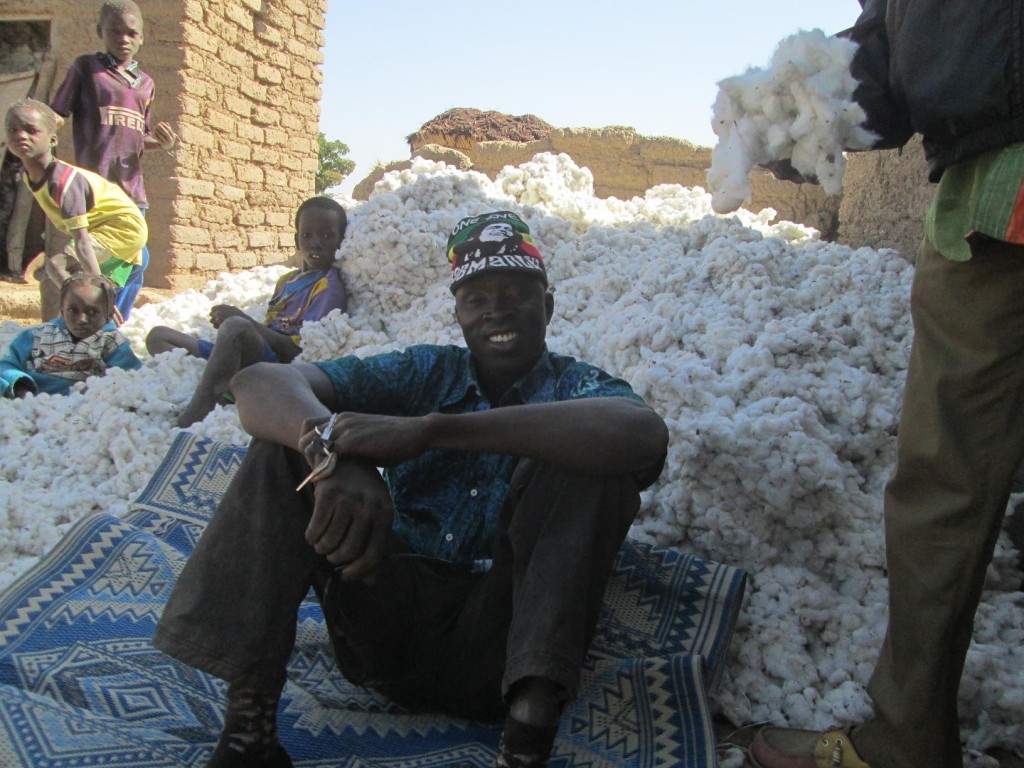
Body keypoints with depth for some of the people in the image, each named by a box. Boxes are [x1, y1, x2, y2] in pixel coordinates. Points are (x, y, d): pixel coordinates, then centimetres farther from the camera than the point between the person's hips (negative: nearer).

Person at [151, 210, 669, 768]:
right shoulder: (423, 374, 10)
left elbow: (645, 434, -25)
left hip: (497, 648, -2)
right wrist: (333, 451, -31)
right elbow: (260, 383, -5)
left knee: (588, 460, -19)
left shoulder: (579, 387, 3)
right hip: (388, 628, 3)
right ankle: (247, 720, -16)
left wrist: (430, 430, -29)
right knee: (296, 433, -9)